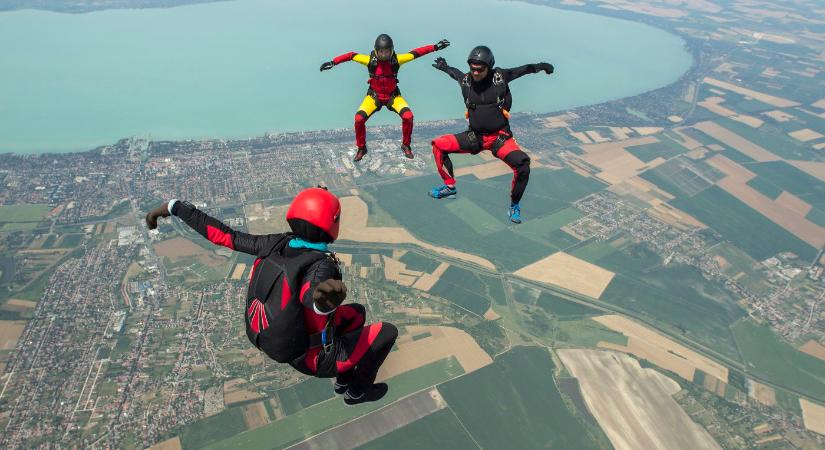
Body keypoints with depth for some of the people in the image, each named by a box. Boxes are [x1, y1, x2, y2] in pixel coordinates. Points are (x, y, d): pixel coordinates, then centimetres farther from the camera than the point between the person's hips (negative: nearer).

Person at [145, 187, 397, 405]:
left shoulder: (276, 245, -16)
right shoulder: (320, 265, -35)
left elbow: (224, 235, -10)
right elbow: (311, 296, -59)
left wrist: (174, 206, 0)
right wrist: (326, 300, -83)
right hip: (315, 359, -7)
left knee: (357, 312, 23)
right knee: (388, 331, 5)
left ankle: (344, 380, 39)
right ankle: (358, 391, 26)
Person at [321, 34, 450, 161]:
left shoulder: (397, 59, -16)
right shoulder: (370, 60, -16)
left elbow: (416, 53, -14)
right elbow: (351, 55, -10)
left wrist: (435, 47, -17)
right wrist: (333, 62, -18)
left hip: (393, 96, 0)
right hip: (374, 96, 0)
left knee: (408, 116, -22)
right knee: (359, 119, -18)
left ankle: (406, 145, 5)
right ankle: (361, 148, 8)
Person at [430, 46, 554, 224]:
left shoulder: (500, 77, -10)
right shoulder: (466, 80, -3)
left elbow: (523, 69, 3)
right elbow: (456, 73, 20)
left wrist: (539, 66, -14)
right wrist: (444, 67, 39)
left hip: (500, 137, -3)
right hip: (474, 136, 3)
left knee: (522, 165, -25)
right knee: (438, 145, -8)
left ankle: (514, 205, 0)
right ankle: (449, 186, 10)